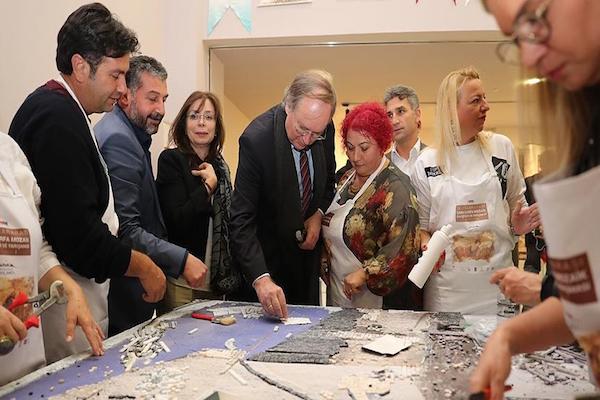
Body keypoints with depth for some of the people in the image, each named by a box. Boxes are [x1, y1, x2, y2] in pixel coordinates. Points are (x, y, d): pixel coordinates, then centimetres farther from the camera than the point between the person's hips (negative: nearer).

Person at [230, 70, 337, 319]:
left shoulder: (325, 129, -12)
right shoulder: (256, 139, -28)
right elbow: (242, 219, -30)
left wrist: (319, 213, -10)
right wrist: (261, 278, -40)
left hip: (307, 245, 5)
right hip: (269, 255, -5)